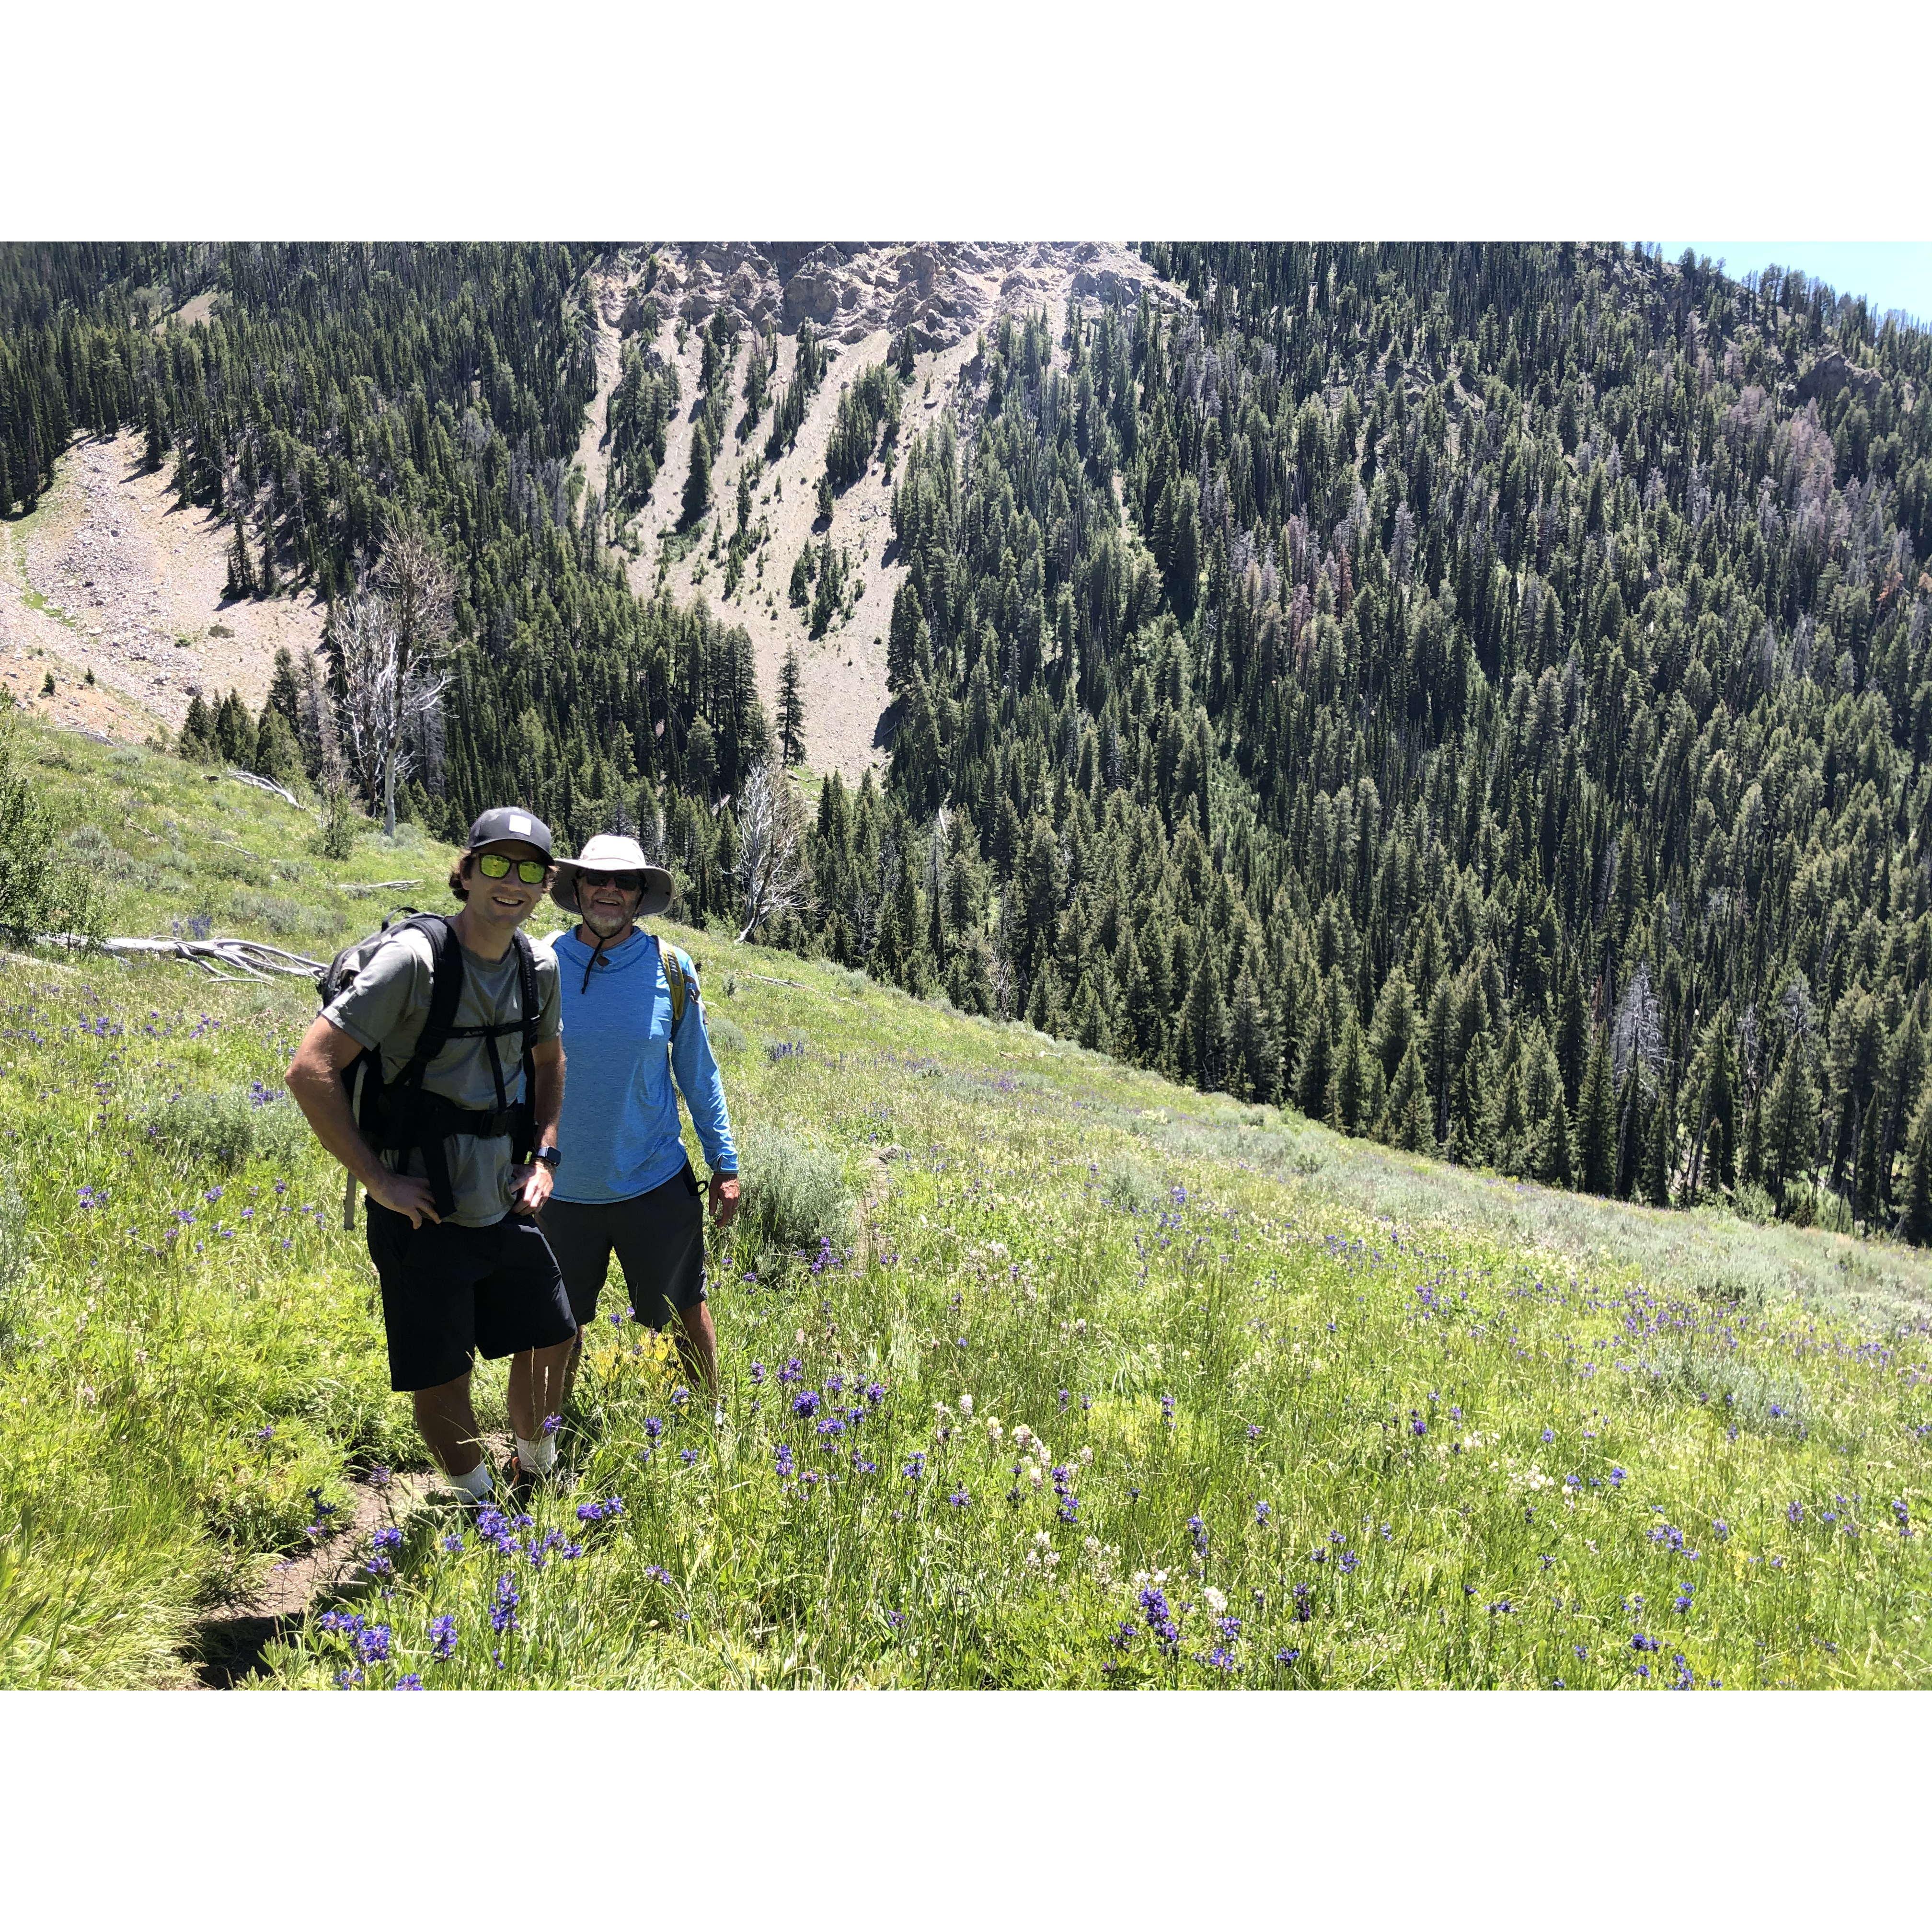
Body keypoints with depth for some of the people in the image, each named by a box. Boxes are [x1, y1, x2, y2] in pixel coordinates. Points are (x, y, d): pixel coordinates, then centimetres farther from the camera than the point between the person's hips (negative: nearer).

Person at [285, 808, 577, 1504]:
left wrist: (544, 1157, 9)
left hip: (507, 1206, 6)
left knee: (550, 1341, 18)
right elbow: (310, 1069, -21)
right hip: (426, 1214, -6)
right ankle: (481, 1508, 29)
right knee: (440, 1382, 4)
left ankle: (535, 1472, 45)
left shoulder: (539, 968, 1)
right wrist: (379, 1181, -19)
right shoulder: (415, 958, -19)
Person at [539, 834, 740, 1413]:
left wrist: (725, 1164, 4)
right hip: (563, 1188, 1)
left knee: (686, 1314, 13)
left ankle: (711, 1422, 35)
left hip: (655, 1184, 0)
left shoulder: (670, 969, -6)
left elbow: (698, 1072, 4)